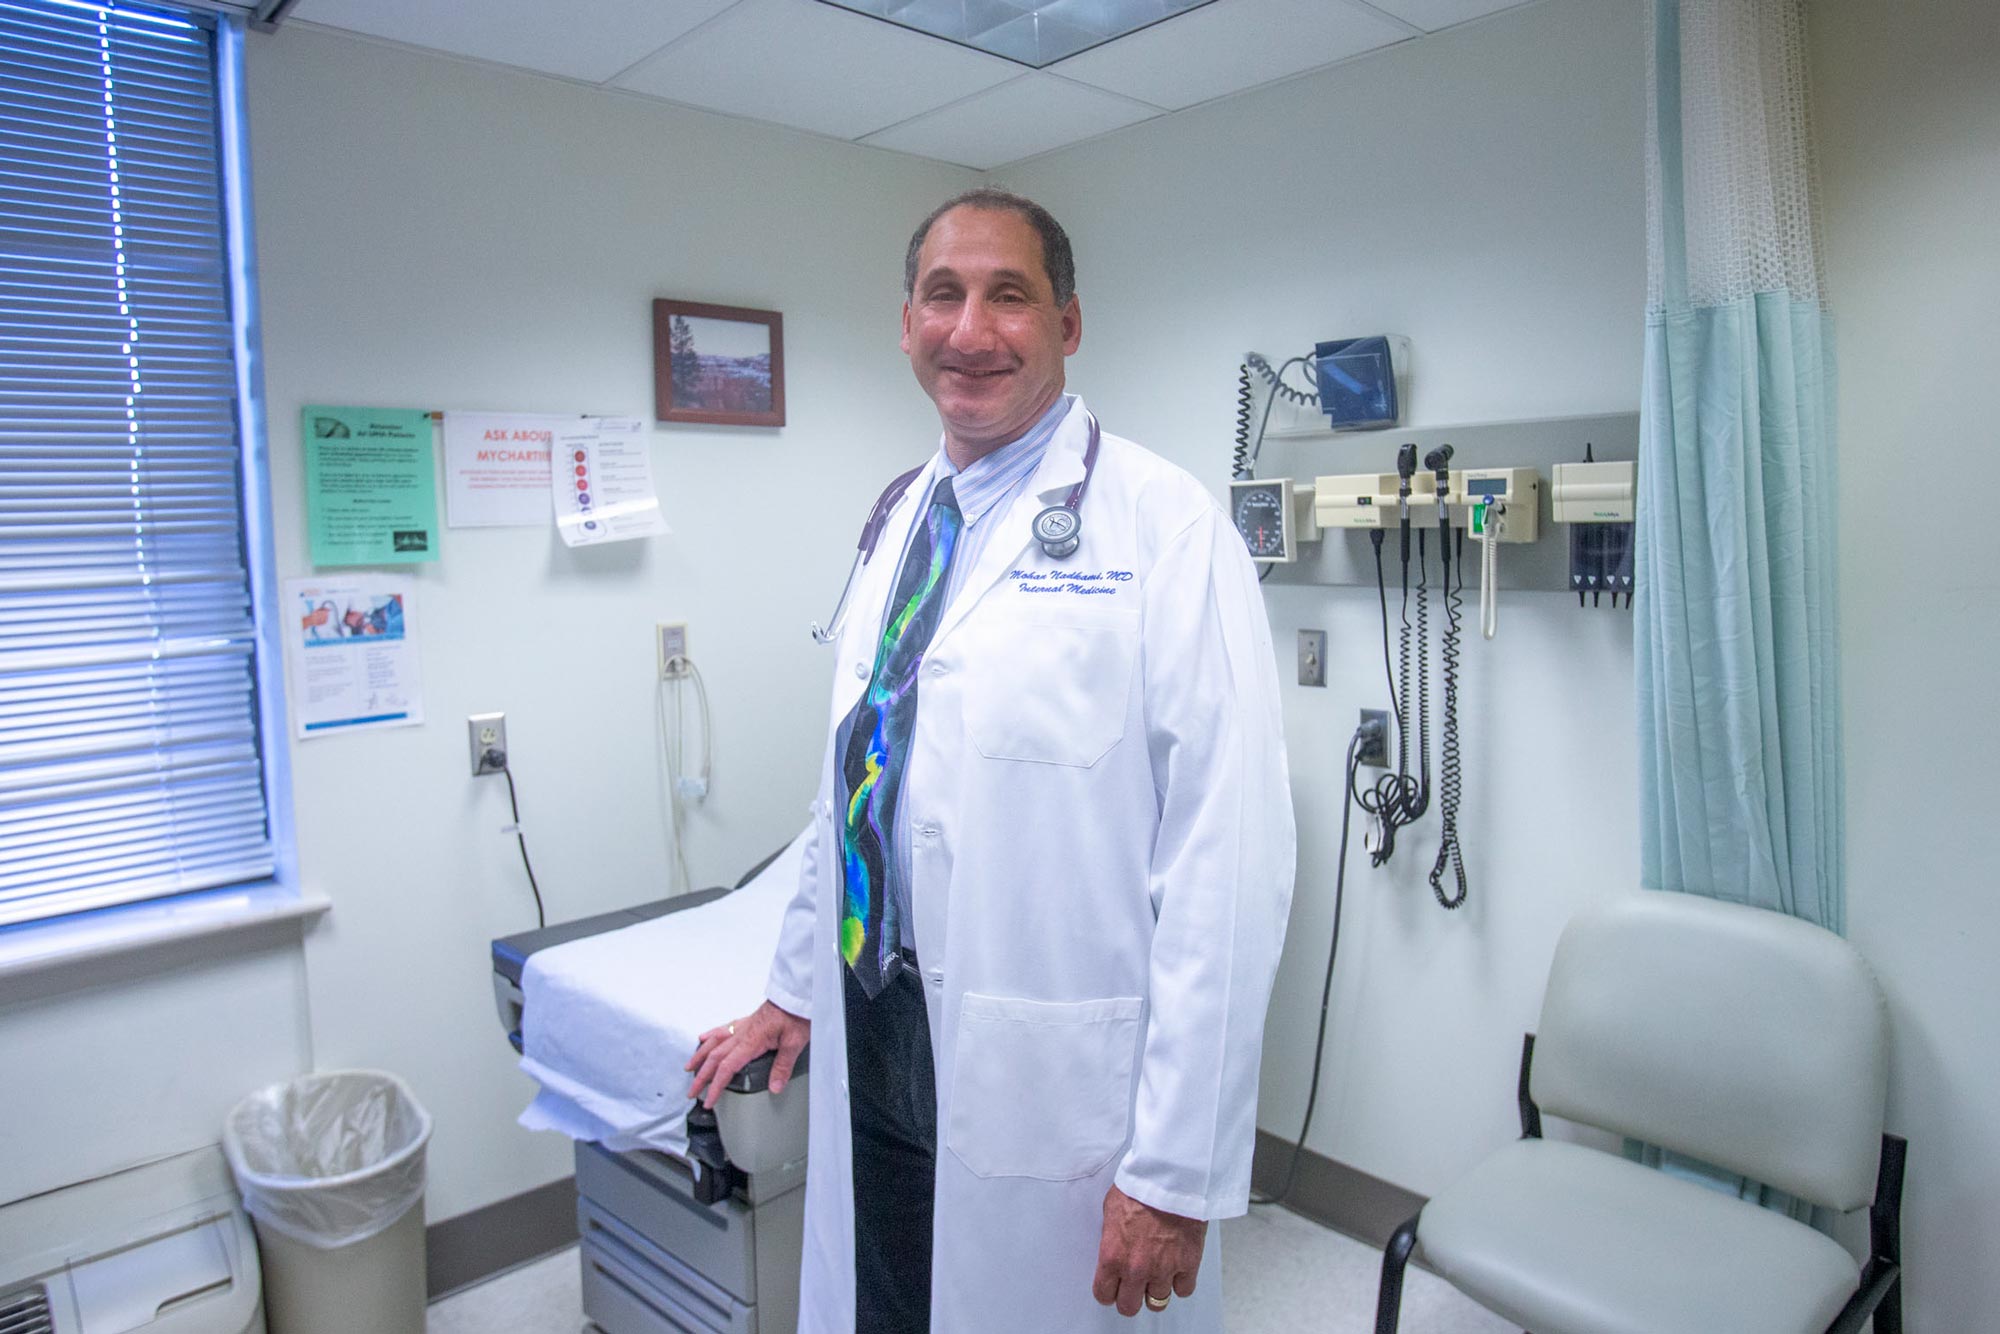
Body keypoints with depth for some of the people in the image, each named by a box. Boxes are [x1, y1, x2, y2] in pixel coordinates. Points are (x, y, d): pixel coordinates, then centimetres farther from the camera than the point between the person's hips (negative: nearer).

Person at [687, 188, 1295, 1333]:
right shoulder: (903, 520, 9)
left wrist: (1176, 1174, -18)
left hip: (1056, 1089, -6)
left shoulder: (1162, 525, -15)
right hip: (872, 1061, 7)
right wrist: (798, 987, 21)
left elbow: (1230, 859, -19)